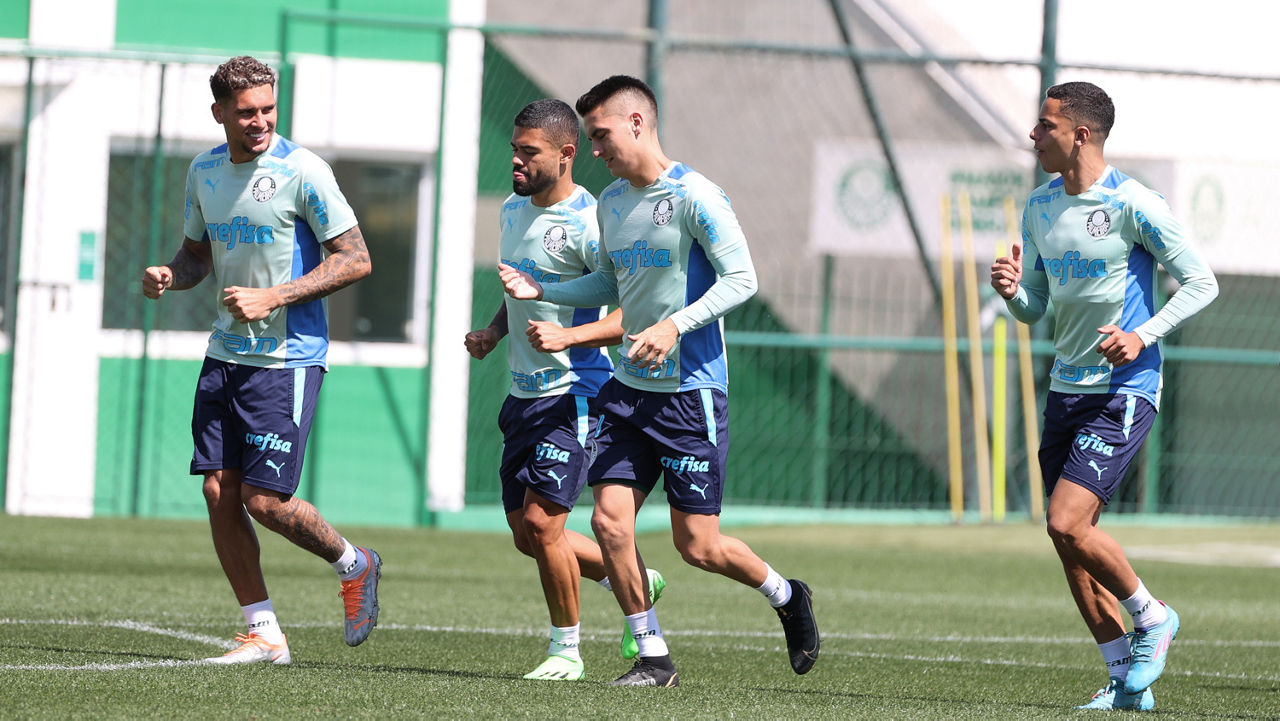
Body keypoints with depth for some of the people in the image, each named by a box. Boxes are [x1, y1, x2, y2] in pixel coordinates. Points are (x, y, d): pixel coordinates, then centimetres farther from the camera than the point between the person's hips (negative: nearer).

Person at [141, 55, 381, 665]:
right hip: (225, 355, 6)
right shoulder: (204, 172, 7)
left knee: (264, 499, -9)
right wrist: (168, 276, -1)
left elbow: (355, 259, -12)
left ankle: (354, 565, 18)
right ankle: (264, 634, 10)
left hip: (288, 359, -6)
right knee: (219, 492, 0)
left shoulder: (302, 171, -12)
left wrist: (272, 298, -19)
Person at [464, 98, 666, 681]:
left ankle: (566, 650, 3)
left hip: (574, 393, -9)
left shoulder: (588, 223, -16)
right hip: (524, 392, 9)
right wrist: (493, 331, 9)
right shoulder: (513, 211, 11)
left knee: (541, 520, -13)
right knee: (526, 535, 9)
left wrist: (568, 336, -30)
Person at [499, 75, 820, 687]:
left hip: (691, 390, -7)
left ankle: (786, 596, 24)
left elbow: (741, 279, -15)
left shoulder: (695, 196, -13)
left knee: (697, 545, -4)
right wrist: (539, 291, 10)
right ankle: (653, 658, 8)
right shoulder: (610, 202, 10)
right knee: (609, 522, -4)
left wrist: (676, 325, -25)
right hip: (629, 387, 7)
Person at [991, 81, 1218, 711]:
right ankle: (1127, 680, 14)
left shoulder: (1133, 206, -12)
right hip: (1066, 390, 8)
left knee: (1067, 523, -18)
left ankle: (1151, 617, 6)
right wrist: (1013, 292, -7)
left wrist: (1142, 335, -19)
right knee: (1070, 539, 5)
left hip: (1124, 391, -8)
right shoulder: (1040, 208, 9)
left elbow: (1201, 283, -8)